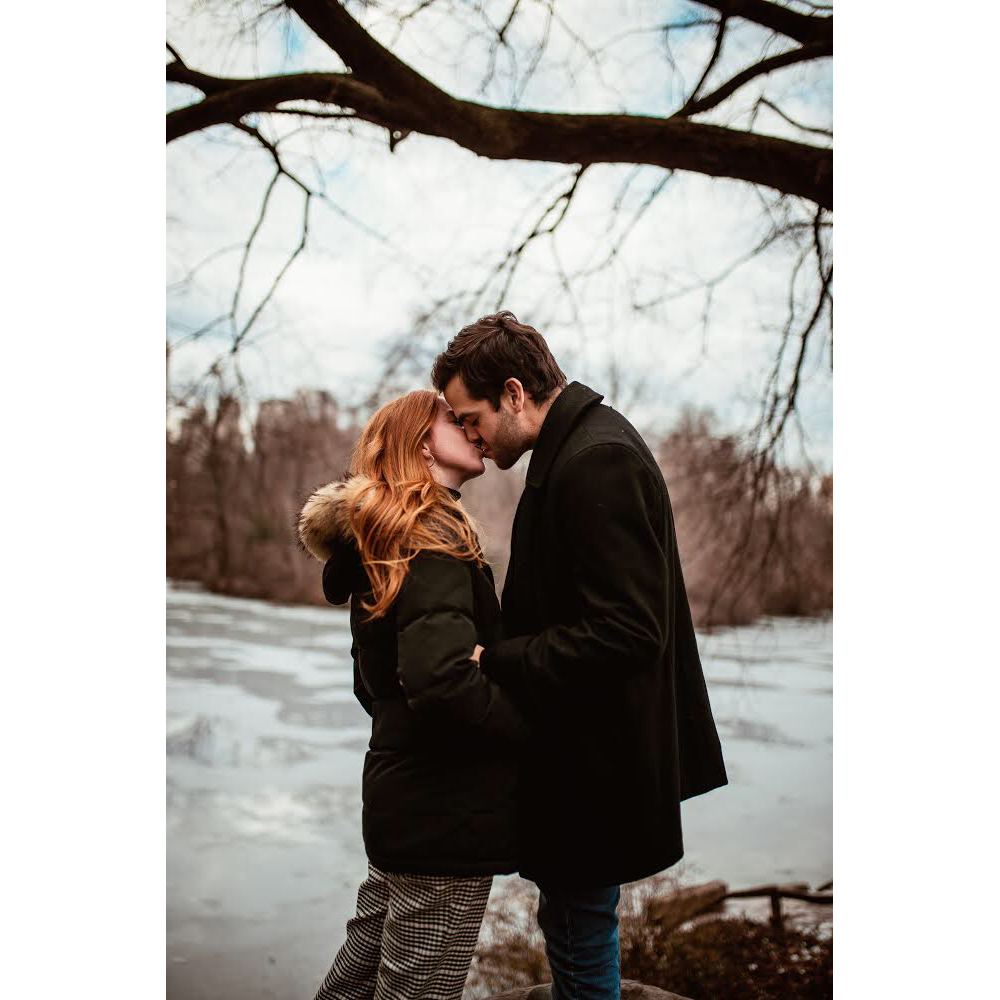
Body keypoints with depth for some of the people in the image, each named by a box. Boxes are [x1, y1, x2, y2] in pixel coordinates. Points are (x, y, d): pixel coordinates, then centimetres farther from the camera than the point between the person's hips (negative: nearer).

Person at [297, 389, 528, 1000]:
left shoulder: (382, 543, 12)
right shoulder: (437, 538, -17)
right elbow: (442, 681, -30)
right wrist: (534, 725, -17)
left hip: (399, 794, 9)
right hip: (445, 809, -9)